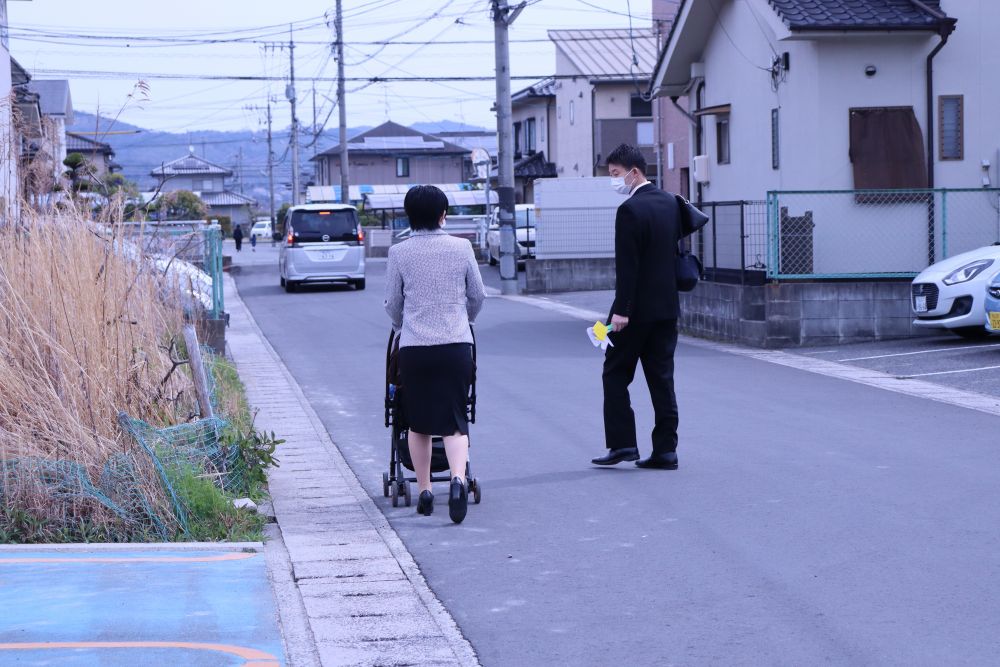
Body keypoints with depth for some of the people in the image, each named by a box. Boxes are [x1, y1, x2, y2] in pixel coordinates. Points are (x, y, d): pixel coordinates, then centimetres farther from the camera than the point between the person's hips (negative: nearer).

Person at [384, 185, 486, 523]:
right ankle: (458, 479, -21)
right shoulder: (461, 248, 2)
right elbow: (478, 296, 11)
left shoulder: (399, 253, -1)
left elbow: (392, 302, 8)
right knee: (455, 421, 2)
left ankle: (424, 492, 17)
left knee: (418, 423, 13)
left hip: (414, 347, 0)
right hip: (456, 345, 0)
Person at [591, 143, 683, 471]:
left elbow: (627, 266, -19)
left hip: (638, 308, -8)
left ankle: (622, 444, 2)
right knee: (662, 378, 8)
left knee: (616, 375, 4)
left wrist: (622, 310, -18)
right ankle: (665, 450, 7)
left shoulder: (630, 210, -16)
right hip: (667, 305, 8)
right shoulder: (670, 203, 9)